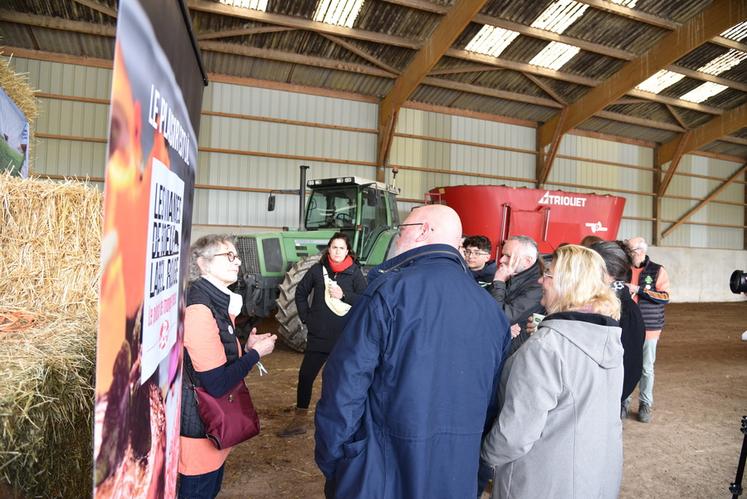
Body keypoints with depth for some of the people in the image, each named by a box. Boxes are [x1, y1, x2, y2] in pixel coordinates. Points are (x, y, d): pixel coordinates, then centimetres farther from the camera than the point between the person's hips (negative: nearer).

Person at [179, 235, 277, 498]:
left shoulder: (217, 304, 6)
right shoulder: (198, 309, -26)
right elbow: (217, 384, -27)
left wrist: (247, 348, -4)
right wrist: (256, 352, -16)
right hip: (199, 431, -9)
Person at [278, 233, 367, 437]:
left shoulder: (354, 272, -3)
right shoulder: (317, 270, 2)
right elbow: (301, 292, 13)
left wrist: (344, 295, -21)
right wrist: (306, 317, 5)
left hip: (345, 337, -1)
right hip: (318, 335, 2)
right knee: (305, 375, 4)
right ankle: (299, 420, 21)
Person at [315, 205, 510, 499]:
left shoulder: (389, 291, -18)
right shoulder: (490, 307, -1)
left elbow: (347, 381, -19)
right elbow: (494, 397, 6)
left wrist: (329, 458, -7)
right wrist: (473, 456, 18)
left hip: (381, 474, -5)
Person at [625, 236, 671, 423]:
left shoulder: (657, 271, -3)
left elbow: (664, 297, -10)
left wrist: (638, 289, -17)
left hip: (649, 328, -2)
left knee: (646, 368, 8)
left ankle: (645, 404, 22)